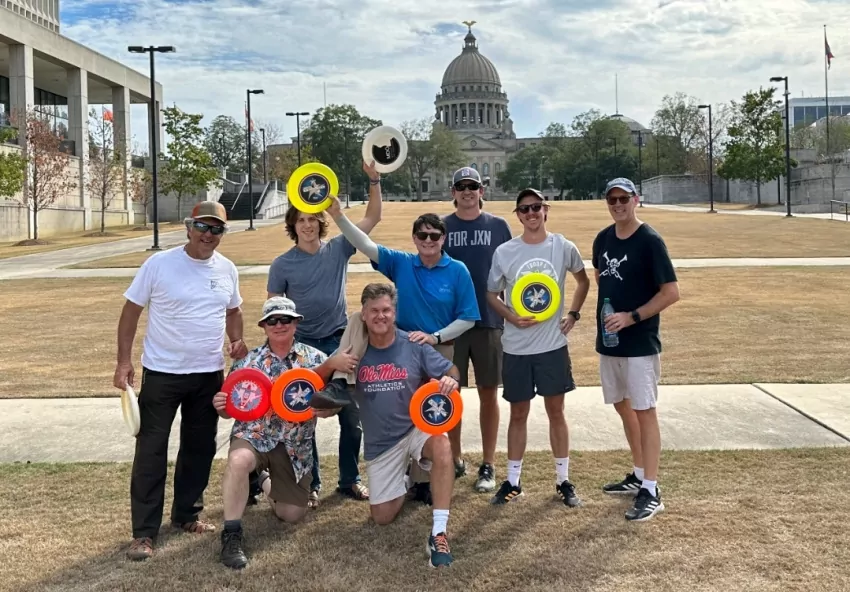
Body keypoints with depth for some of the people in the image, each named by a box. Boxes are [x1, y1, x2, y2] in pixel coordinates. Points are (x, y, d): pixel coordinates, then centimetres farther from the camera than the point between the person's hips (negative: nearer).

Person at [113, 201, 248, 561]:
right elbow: (131, 311, -5)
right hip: (162, 372, -4)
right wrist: (124, 361, -11)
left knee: (200, 447, 14)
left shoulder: (227, 269, 3)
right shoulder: (159, 264, -10)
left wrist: (236, 340, -1)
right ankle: (144, 532, 8)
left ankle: (187, 514, 31)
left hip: (209, 374, 4)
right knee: (151, 450, -1)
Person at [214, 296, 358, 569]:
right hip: (253, 435, -2)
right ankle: (231, 535, -22)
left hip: (295, 446, 2)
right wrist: (220, 405, -19)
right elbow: (232, 410, 4)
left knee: (292, 514, 5)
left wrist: (324, 408, -21)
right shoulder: (248, 361, 0)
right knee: (238, 461, -38)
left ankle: (265, 481, 39)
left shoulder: (315, 359, 0)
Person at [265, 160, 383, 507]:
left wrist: (374, 180, -13)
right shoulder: (282, 265, -4)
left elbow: (373, 217, -2)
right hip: (302, 346, -1)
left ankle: (350, 479, 22)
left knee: (352, 417, 6)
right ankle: (311, 485, 21)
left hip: (339, 341, 1)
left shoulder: (338, 249, -1)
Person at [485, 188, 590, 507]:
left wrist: (573, 314, 3)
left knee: (556, 411, 9)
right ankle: (512, 481, 21)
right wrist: (510, 316, -13)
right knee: (518, 414, 10)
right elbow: (491, 294, 5)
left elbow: (583, 281, 15)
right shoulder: (504, 252, -4)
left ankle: (563, 480, 21)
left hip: (553, 345, 0)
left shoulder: (564, 248, -3)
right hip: (516, 348, 0)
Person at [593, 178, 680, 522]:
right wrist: (606, 310, 11)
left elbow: (671, 293, -14)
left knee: (644, 412, -4)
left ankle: (651, 491, 1)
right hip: (608, 340, 8)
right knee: (622, 406, 16)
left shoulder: (649, 241, -13)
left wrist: (631, 317, -20)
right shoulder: (602, 240, 7)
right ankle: (638, 476, 30)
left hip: (640, 342, -7)